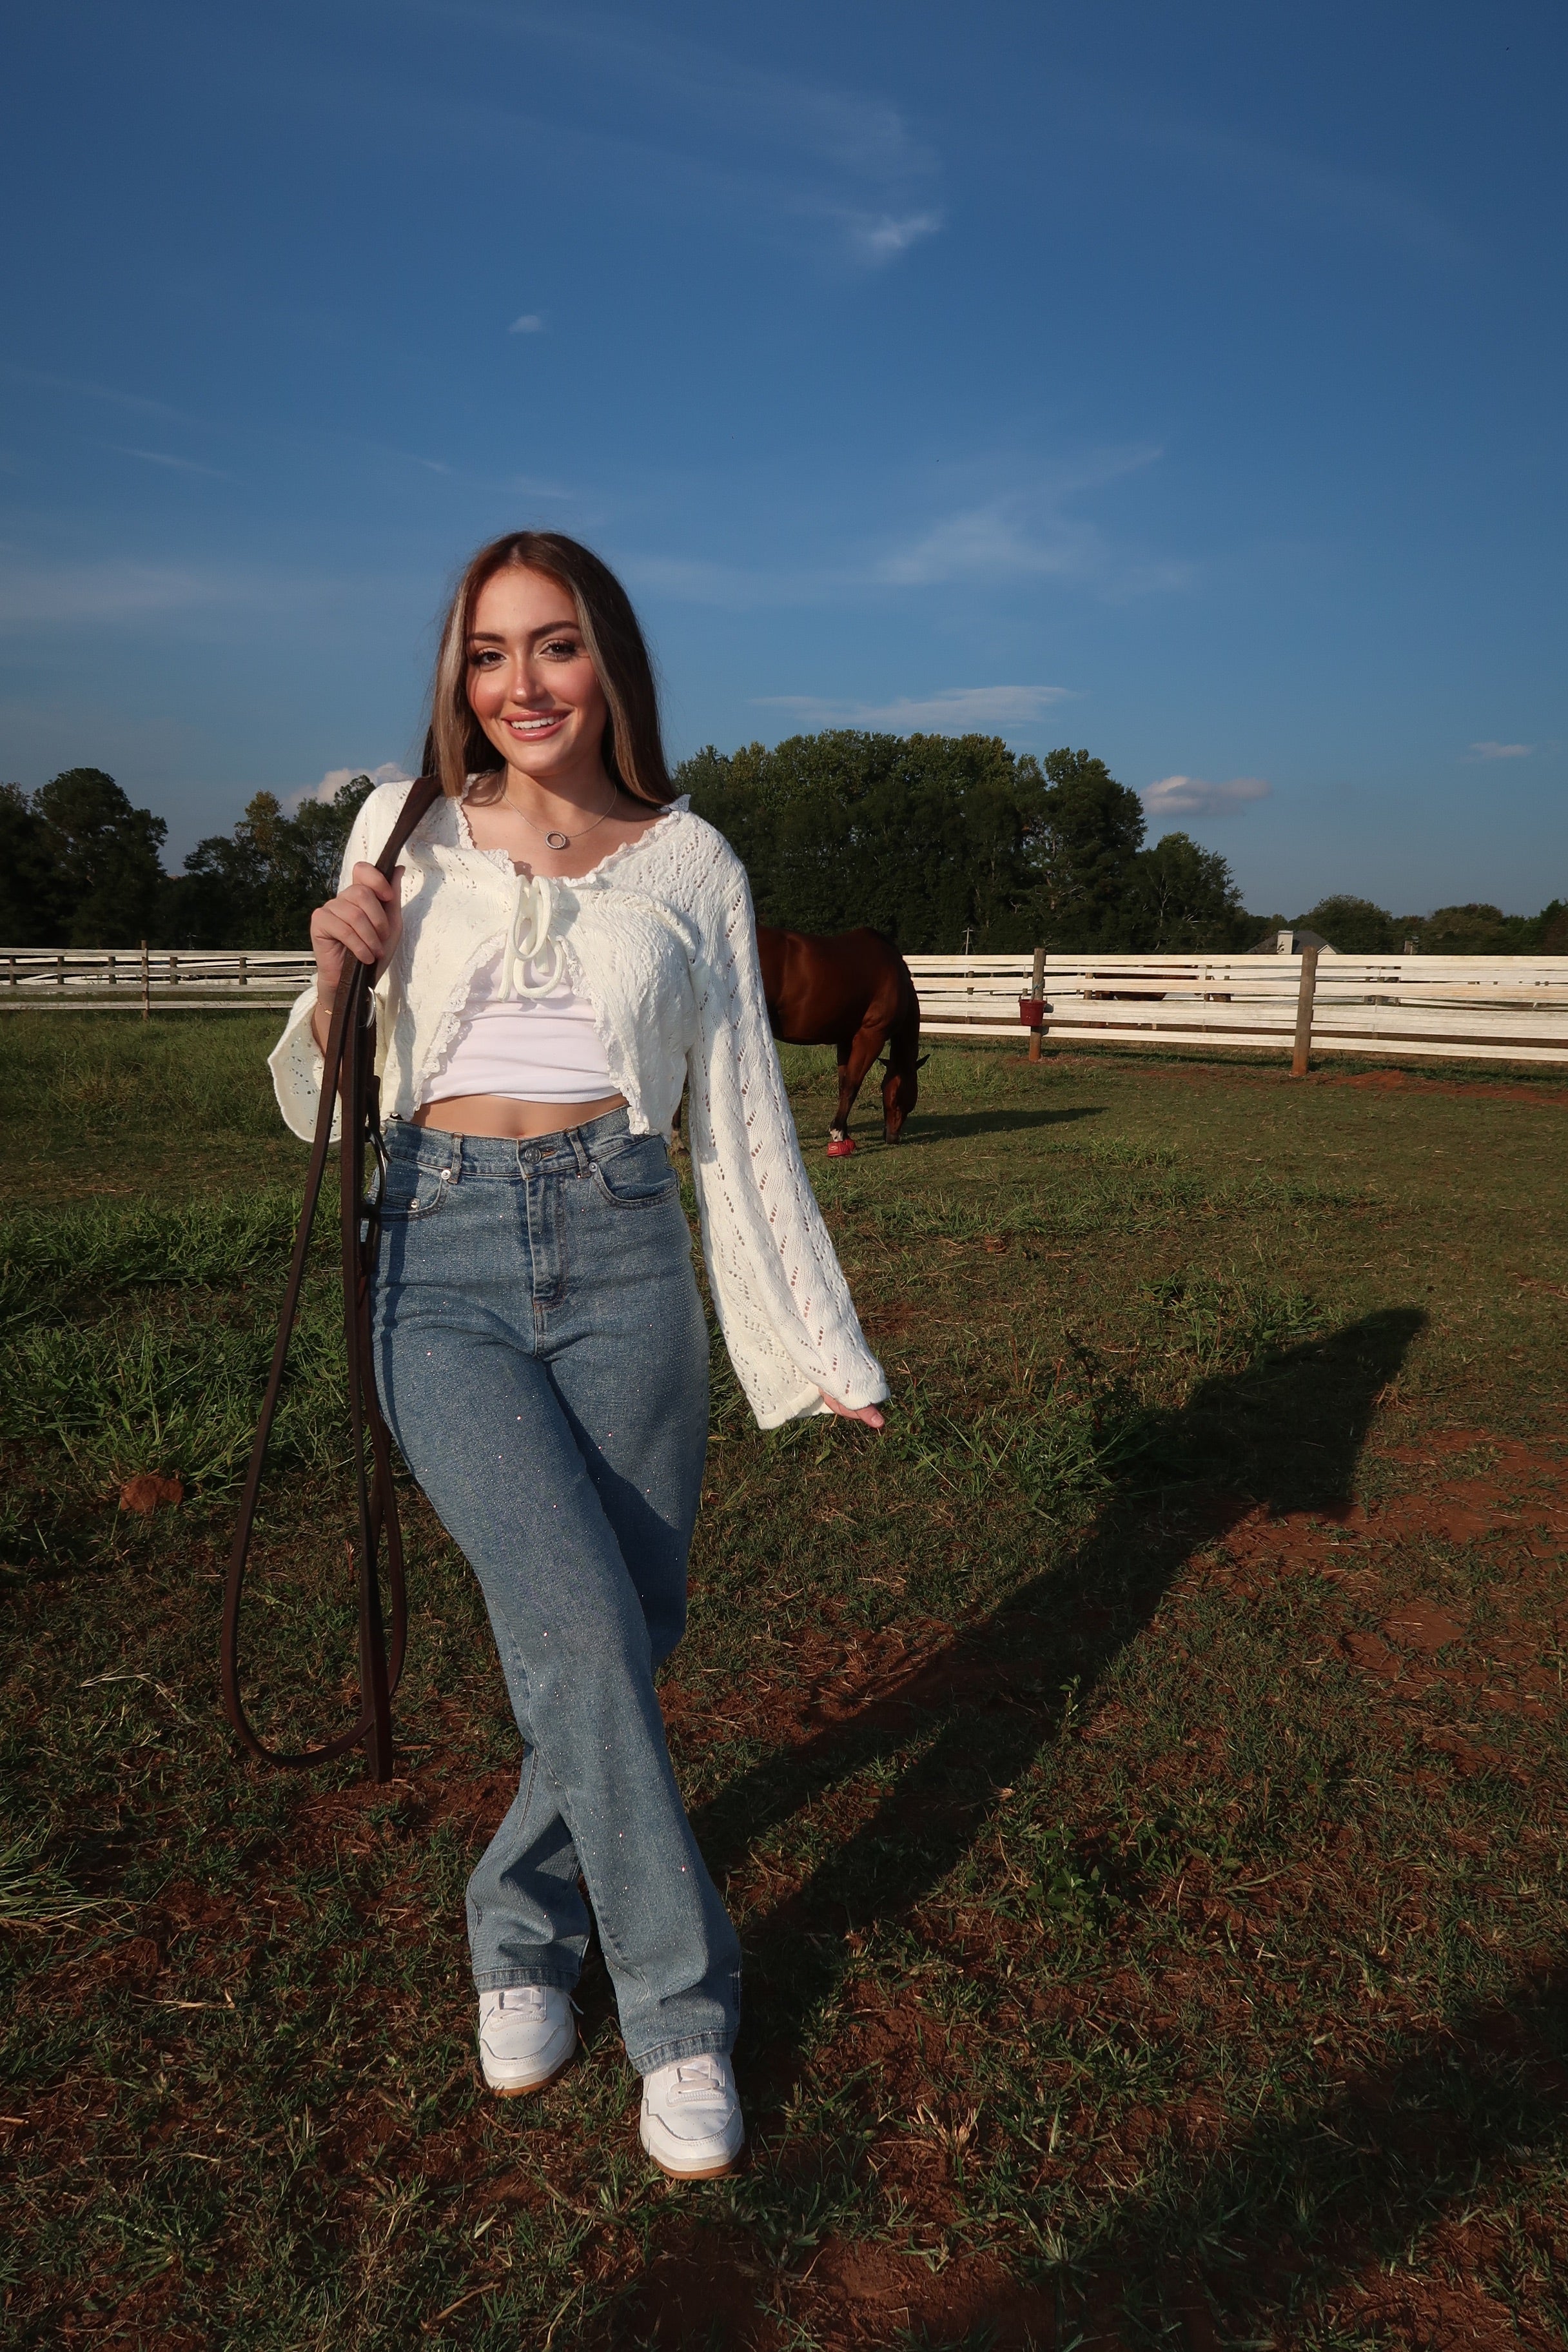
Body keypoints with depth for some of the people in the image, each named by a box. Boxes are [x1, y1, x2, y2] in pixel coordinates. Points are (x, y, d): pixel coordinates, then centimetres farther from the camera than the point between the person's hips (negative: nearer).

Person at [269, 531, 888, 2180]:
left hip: (623, 1257, 1)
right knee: (582, 1631, -15)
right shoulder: (405, 832, 8)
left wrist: (816, 1340, 6)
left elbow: (740, 1114, 8)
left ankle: (522, 1932, 34)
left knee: (620, 1638, 5)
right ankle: (681, 2009, 8)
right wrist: (336, 980, -9)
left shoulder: (689, 860, 7)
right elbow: (320, 1105, 12)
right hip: (444, 1261, -1)